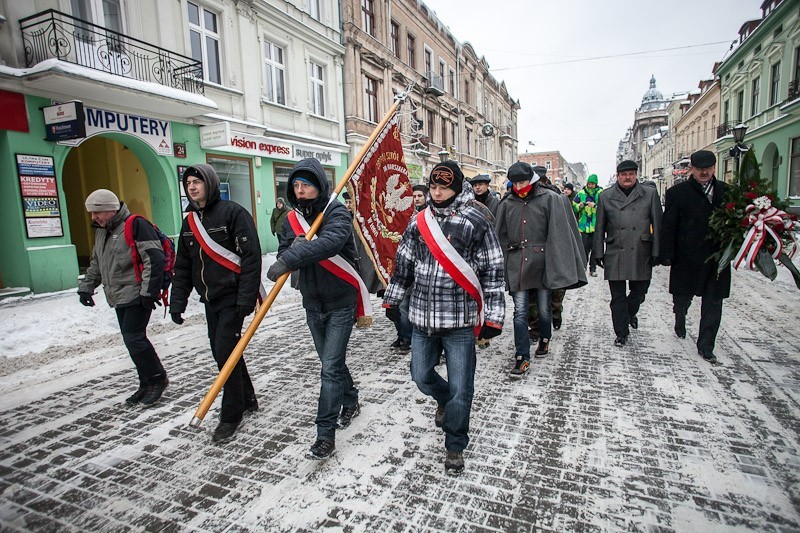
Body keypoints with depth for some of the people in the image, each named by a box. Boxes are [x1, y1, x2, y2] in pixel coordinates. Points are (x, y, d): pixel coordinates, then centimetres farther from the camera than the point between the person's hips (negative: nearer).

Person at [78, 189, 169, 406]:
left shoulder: (136, 225, -14)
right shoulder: (101, 231, 15)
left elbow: (155, 260, -20)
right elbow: (96, 263, 28)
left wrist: (149, 291, -20)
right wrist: (86, 287, 21)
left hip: (137, 296, -9)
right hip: (119, 298, 9)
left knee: (134, 338, -12)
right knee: (132, 340, 10)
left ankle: (157, 379, 5)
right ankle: (147, 384, 19)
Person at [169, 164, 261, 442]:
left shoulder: (232, 212, -11)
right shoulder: (190, 221, 12)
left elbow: (251, 256, -16)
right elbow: (183, 266, 16)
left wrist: (246, 297, -20)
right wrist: (177, 301, 9)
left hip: (232, 298, -8)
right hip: (210, 299, 8)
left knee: (225, 353, -6)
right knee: (221, 352, 14)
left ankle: (231, 416, 11)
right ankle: (247, 399, 33)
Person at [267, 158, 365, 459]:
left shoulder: (337, 214, -15)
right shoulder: (292, 219, 5)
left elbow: (330, 242, -35)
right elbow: (284, 253, 0)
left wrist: (291, 258, -42)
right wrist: (294, 249, -22)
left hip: (340, 304, -6)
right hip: (312, 304, 7)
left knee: (330, 367, -7)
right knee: (332, 361, 19)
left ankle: (325, 435, 3)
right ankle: (350, 403, 42)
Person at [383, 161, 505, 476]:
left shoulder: (476, 221, -7)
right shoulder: (419, 221, 7)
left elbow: (493, 271, -6)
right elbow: (403, 262, 15)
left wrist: (493, 317, -8)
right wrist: (392, 299, 18)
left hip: (460, 321, -4)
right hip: (422, 318, 4)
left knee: (460, 390, 5)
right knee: (421, 376, 16)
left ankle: (455, 447, 29)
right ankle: (445, 399, 50)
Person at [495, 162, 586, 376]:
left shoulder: (550, 198, -2)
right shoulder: (507, 204, 6)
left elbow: (559, 232, -6)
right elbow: (500, 237, 9)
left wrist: (561, 267, -12)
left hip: (541, 262, -1)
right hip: (516, 264, 2)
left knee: (544, 308, 13)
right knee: (520, 311, -1)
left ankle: (544, 339, 40)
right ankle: (522, 357, 5)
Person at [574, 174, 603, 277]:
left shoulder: (601, 193, 1)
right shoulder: (581, 193, 6)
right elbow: (573, 207, 9)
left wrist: (595, 205, -20)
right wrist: (580, 206, -10)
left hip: (596, 225, -1)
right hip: (584, 225, 1)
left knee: (594, 247, 3)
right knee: (585, 246, 2)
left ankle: (593, 268, 13)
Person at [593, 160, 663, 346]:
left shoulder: (650, 194, 5)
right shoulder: (606, 197, 5)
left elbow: (657, 225, 4)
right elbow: (599, 228, 7)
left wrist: (656, 252, -1)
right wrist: (599, 253, 4)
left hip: (641, 254, 1)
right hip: (615, 255, 0)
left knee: (639, 292, 11)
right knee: (618, 297, 4)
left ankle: (630, 313, 43)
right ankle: (621, 333, 17)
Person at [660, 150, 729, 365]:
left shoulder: (725, 191, 7)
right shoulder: (677, 192, -4)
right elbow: (668, 226, -7)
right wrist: (667, 256, -11)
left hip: (717, 257, 3)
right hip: (687, 257, -3)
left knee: (713, 304, 5)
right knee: (683, 297, 14)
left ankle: (705, 346, 17)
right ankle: (680, 319, 47)